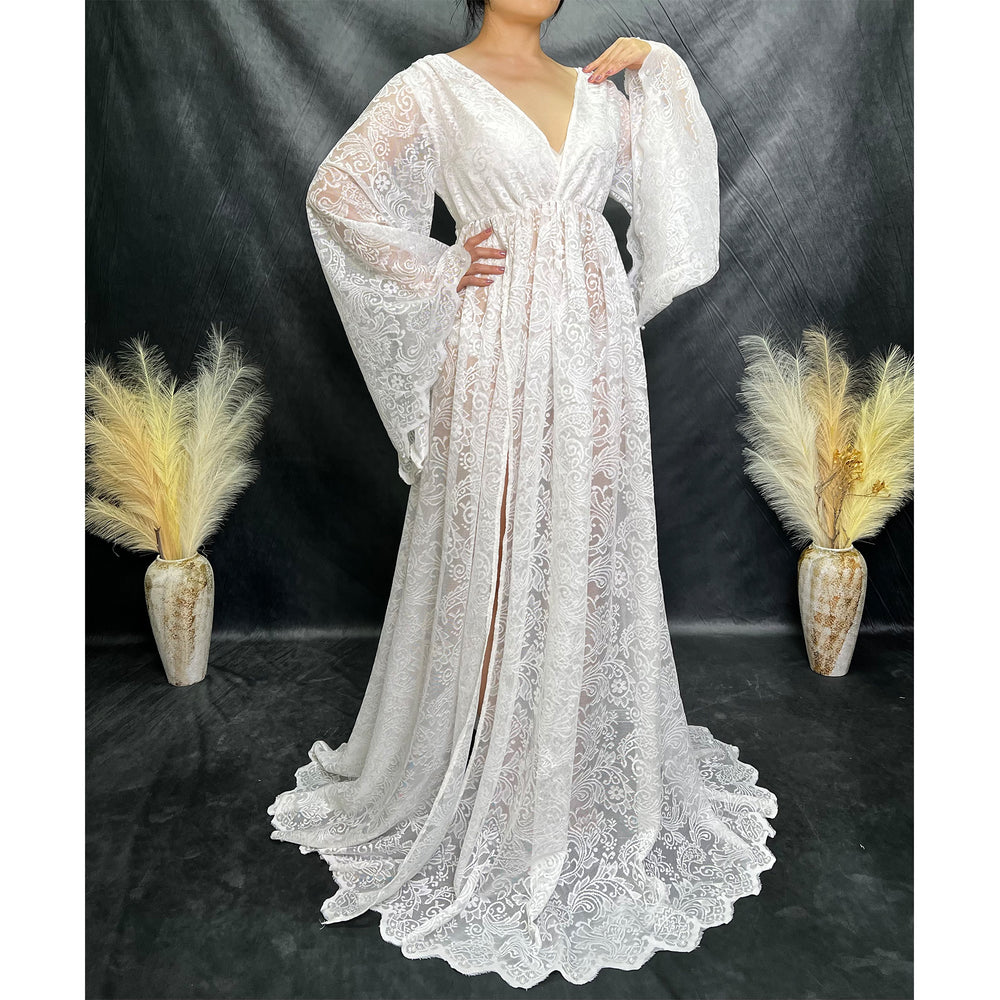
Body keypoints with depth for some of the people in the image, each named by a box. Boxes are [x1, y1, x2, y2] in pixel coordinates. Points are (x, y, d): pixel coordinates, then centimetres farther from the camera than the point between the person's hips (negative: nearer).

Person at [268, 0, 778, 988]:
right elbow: (336, 192, -3)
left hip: (597, 350, 5)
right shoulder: (434, 85, 2)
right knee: (500, 559, 1)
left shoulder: (595, 88, 17)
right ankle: (485, 792, 22)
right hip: (501, 357, -5)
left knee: (594, 553, 10)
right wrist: (439, 271, -6)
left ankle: (594, 766, 30)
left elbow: (675, 180, 18)